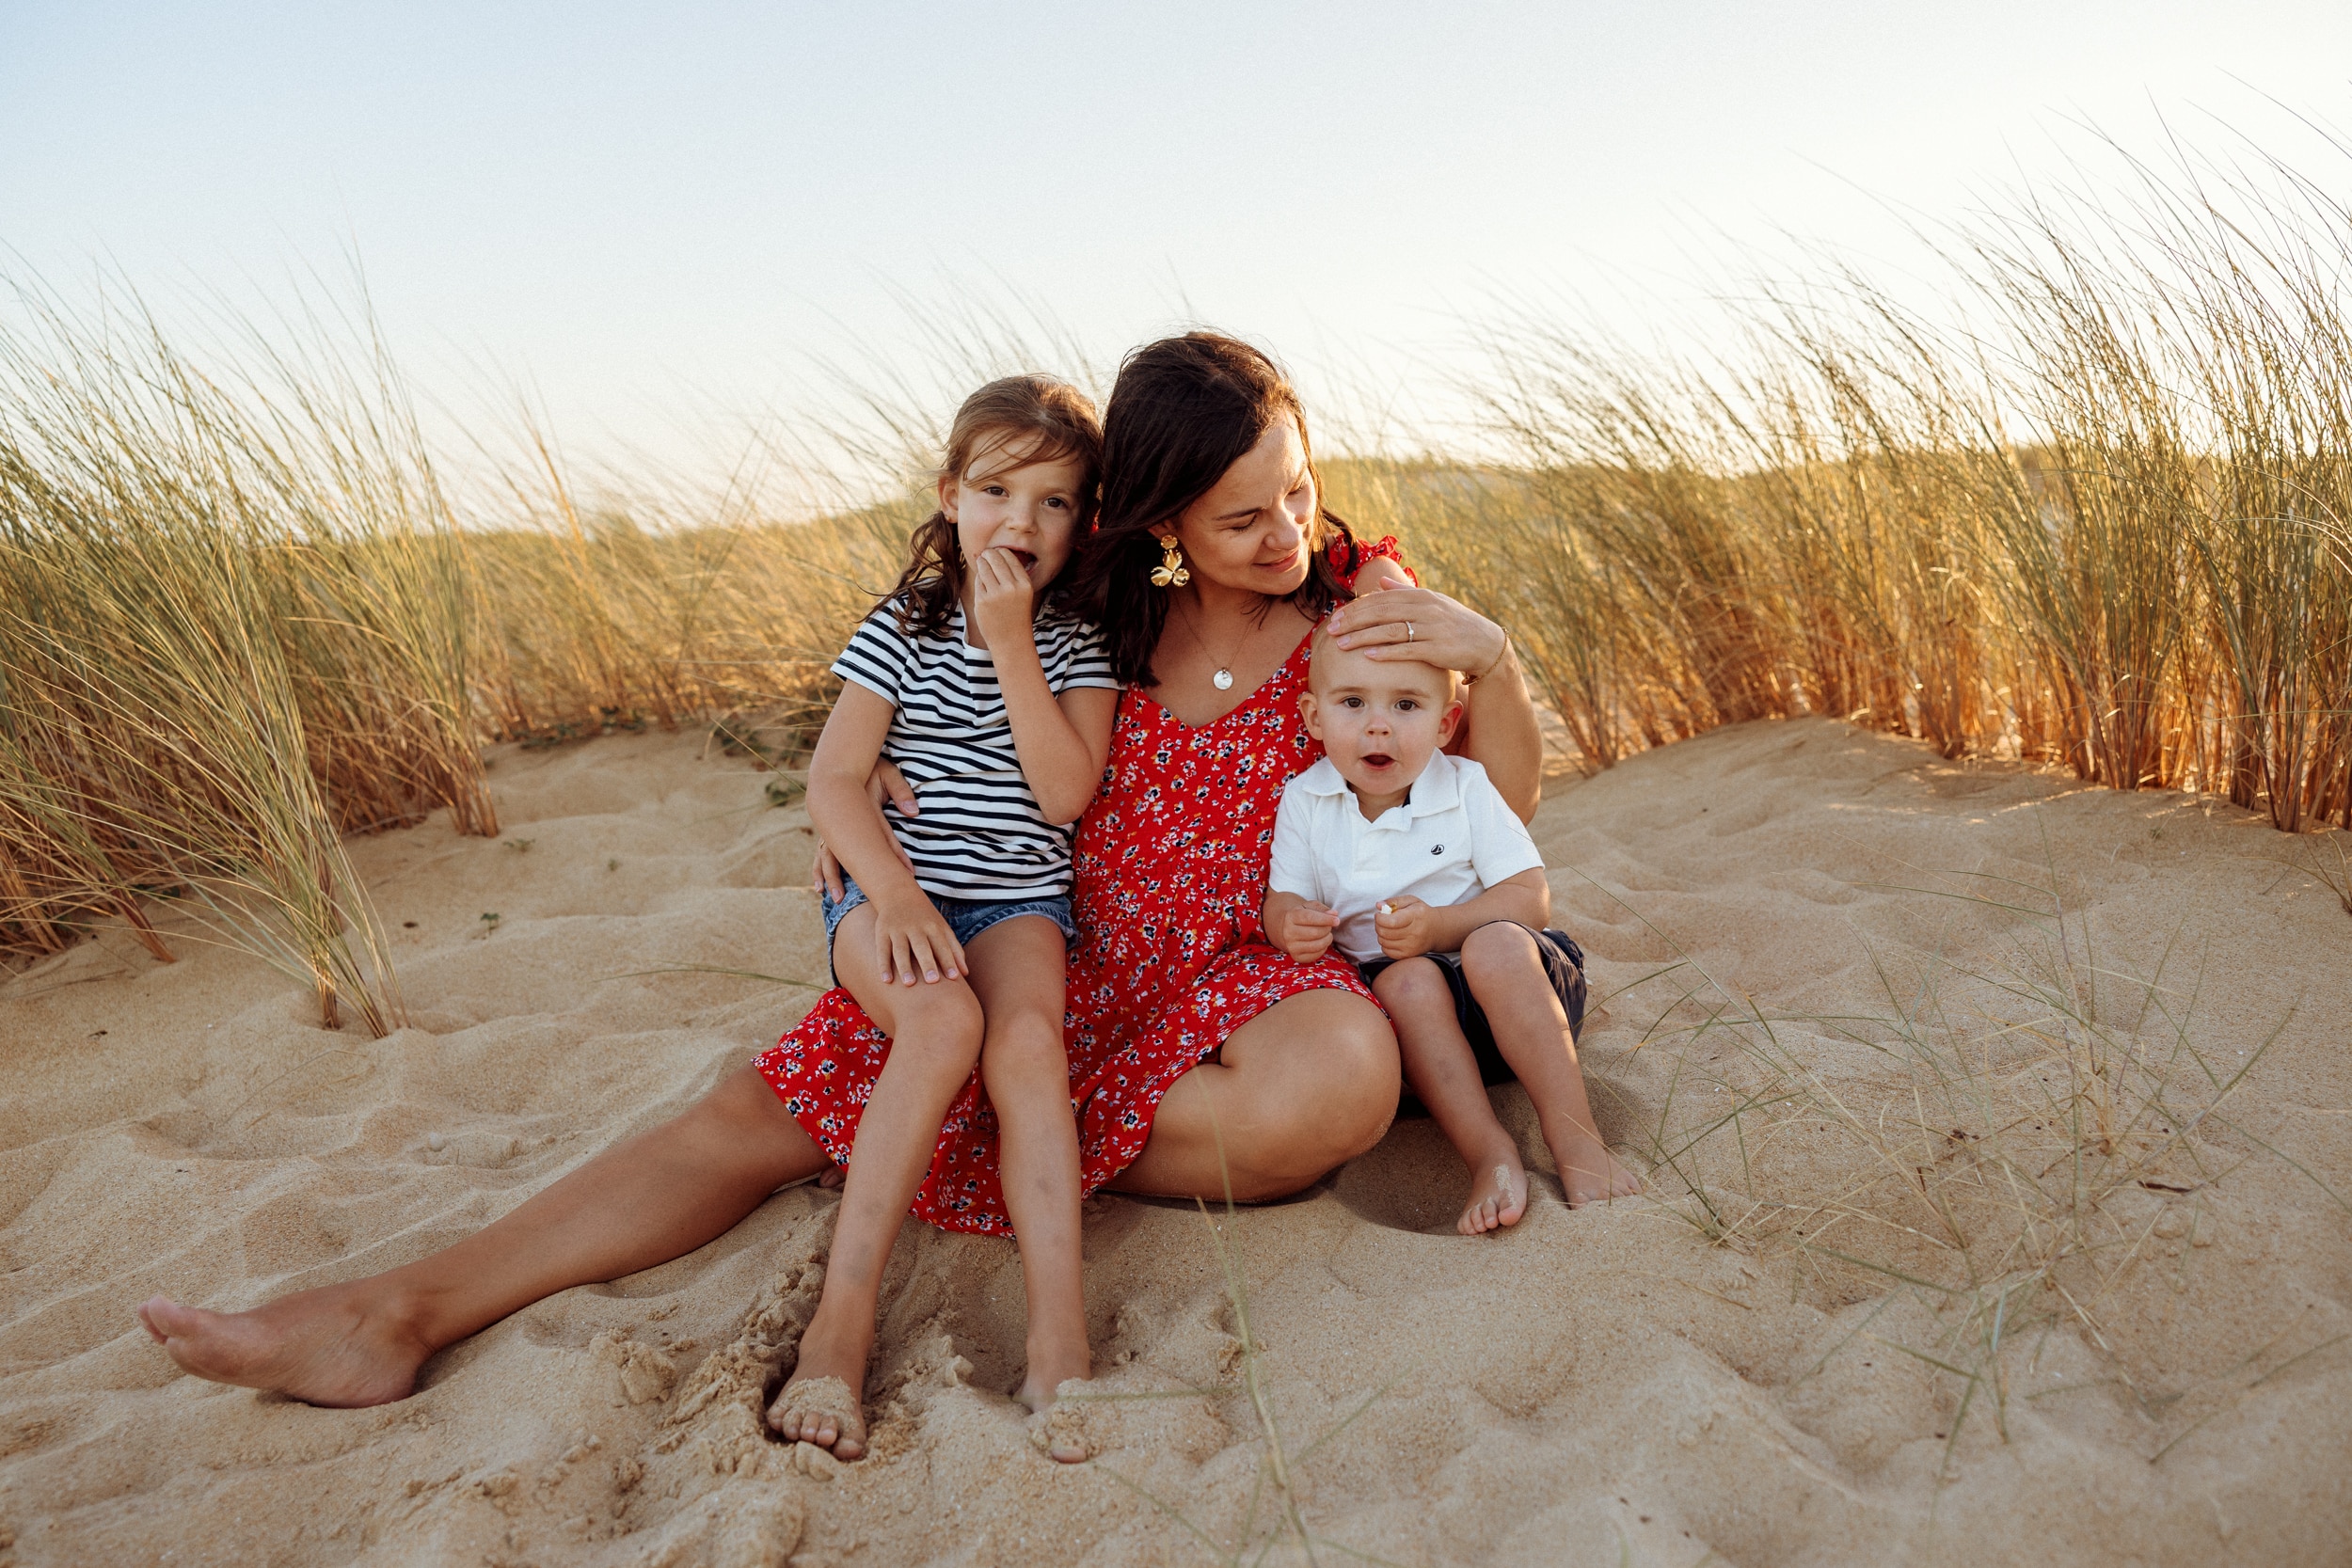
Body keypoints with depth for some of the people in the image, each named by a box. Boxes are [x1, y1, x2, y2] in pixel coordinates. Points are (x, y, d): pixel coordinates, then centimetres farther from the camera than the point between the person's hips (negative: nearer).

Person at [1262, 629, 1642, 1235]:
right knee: (1404, 981, -34)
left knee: (1496, 946, -35)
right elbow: (1282, 898, 2)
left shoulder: (1466, 788, -6)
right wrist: (1291, 923, -25)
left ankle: (1575, 1136, -32)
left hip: (1510, 983, -1)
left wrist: (1439, 925, -27)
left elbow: (1531, 895, -10)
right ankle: (1488, 1152, -36)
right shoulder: (1303, 803, -1)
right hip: (1411, 1005, 1)